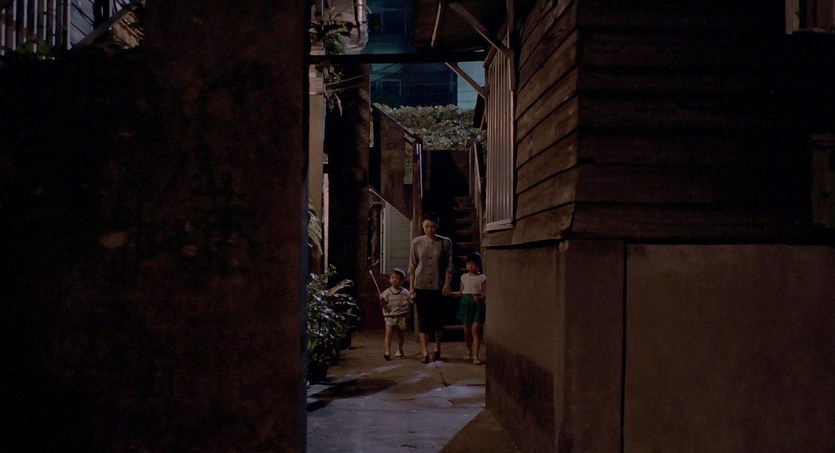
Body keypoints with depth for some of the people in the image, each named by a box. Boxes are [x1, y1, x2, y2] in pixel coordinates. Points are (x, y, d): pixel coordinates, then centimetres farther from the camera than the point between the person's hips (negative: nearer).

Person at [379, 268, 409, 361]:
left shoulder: (405, 292, 0)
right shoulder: (386, 292, -1)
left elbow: (409, 302, 6)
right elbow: (384, 305, -2)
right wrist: (382, 301, -21)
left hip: (401, 316, 1)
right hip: (390, 316, -1)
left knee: (400, 334, 14)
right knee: (389, 332, -15)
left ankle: (399, 350, 33)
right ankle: (387, 352, -17)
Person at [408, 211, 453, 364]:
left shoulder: (445, 242, 0)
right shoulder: (416, 243, 2)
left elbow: (448, 265, 2)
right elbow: (412, 267, 5)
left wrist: (447, 283, -8)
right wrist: (411, 288, 2)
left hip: (438, 287, 0)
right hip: (421, 286, 0)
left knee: (438, 319, 7)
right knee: (423, 320, -3)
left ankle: (437, 349, 26)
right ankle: (425, 353, -2)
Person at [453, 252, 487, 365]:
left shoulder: (482, 278, -3)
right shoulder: (464, 277, 10)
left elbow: (485, 294, -7)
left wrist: (479, 298, -26)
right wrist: (450, 293, 5)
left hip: (477, 305, -4)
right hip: (466, 303, 4)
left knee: (475, 330, -10)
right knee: (467, 330, 11)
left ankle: (475, 356, -10)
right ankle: (469, 351, 28)